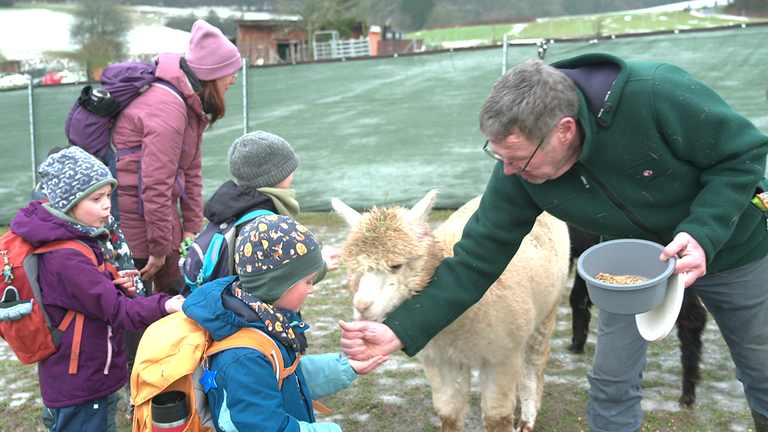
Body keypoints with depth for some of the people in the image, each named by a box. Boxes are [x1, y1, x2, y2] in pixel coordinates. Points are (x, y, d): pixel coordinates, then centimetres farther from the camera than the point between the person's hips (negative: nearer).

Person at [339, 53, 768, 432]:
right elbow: (477, 259, -22)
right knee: (612, 386, 2)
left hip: (730, 243, -1)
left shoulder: (657, 95, -39)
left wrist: (702, 233, -38)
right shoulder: (517, 173, -26)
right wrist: (401, 331, -30)